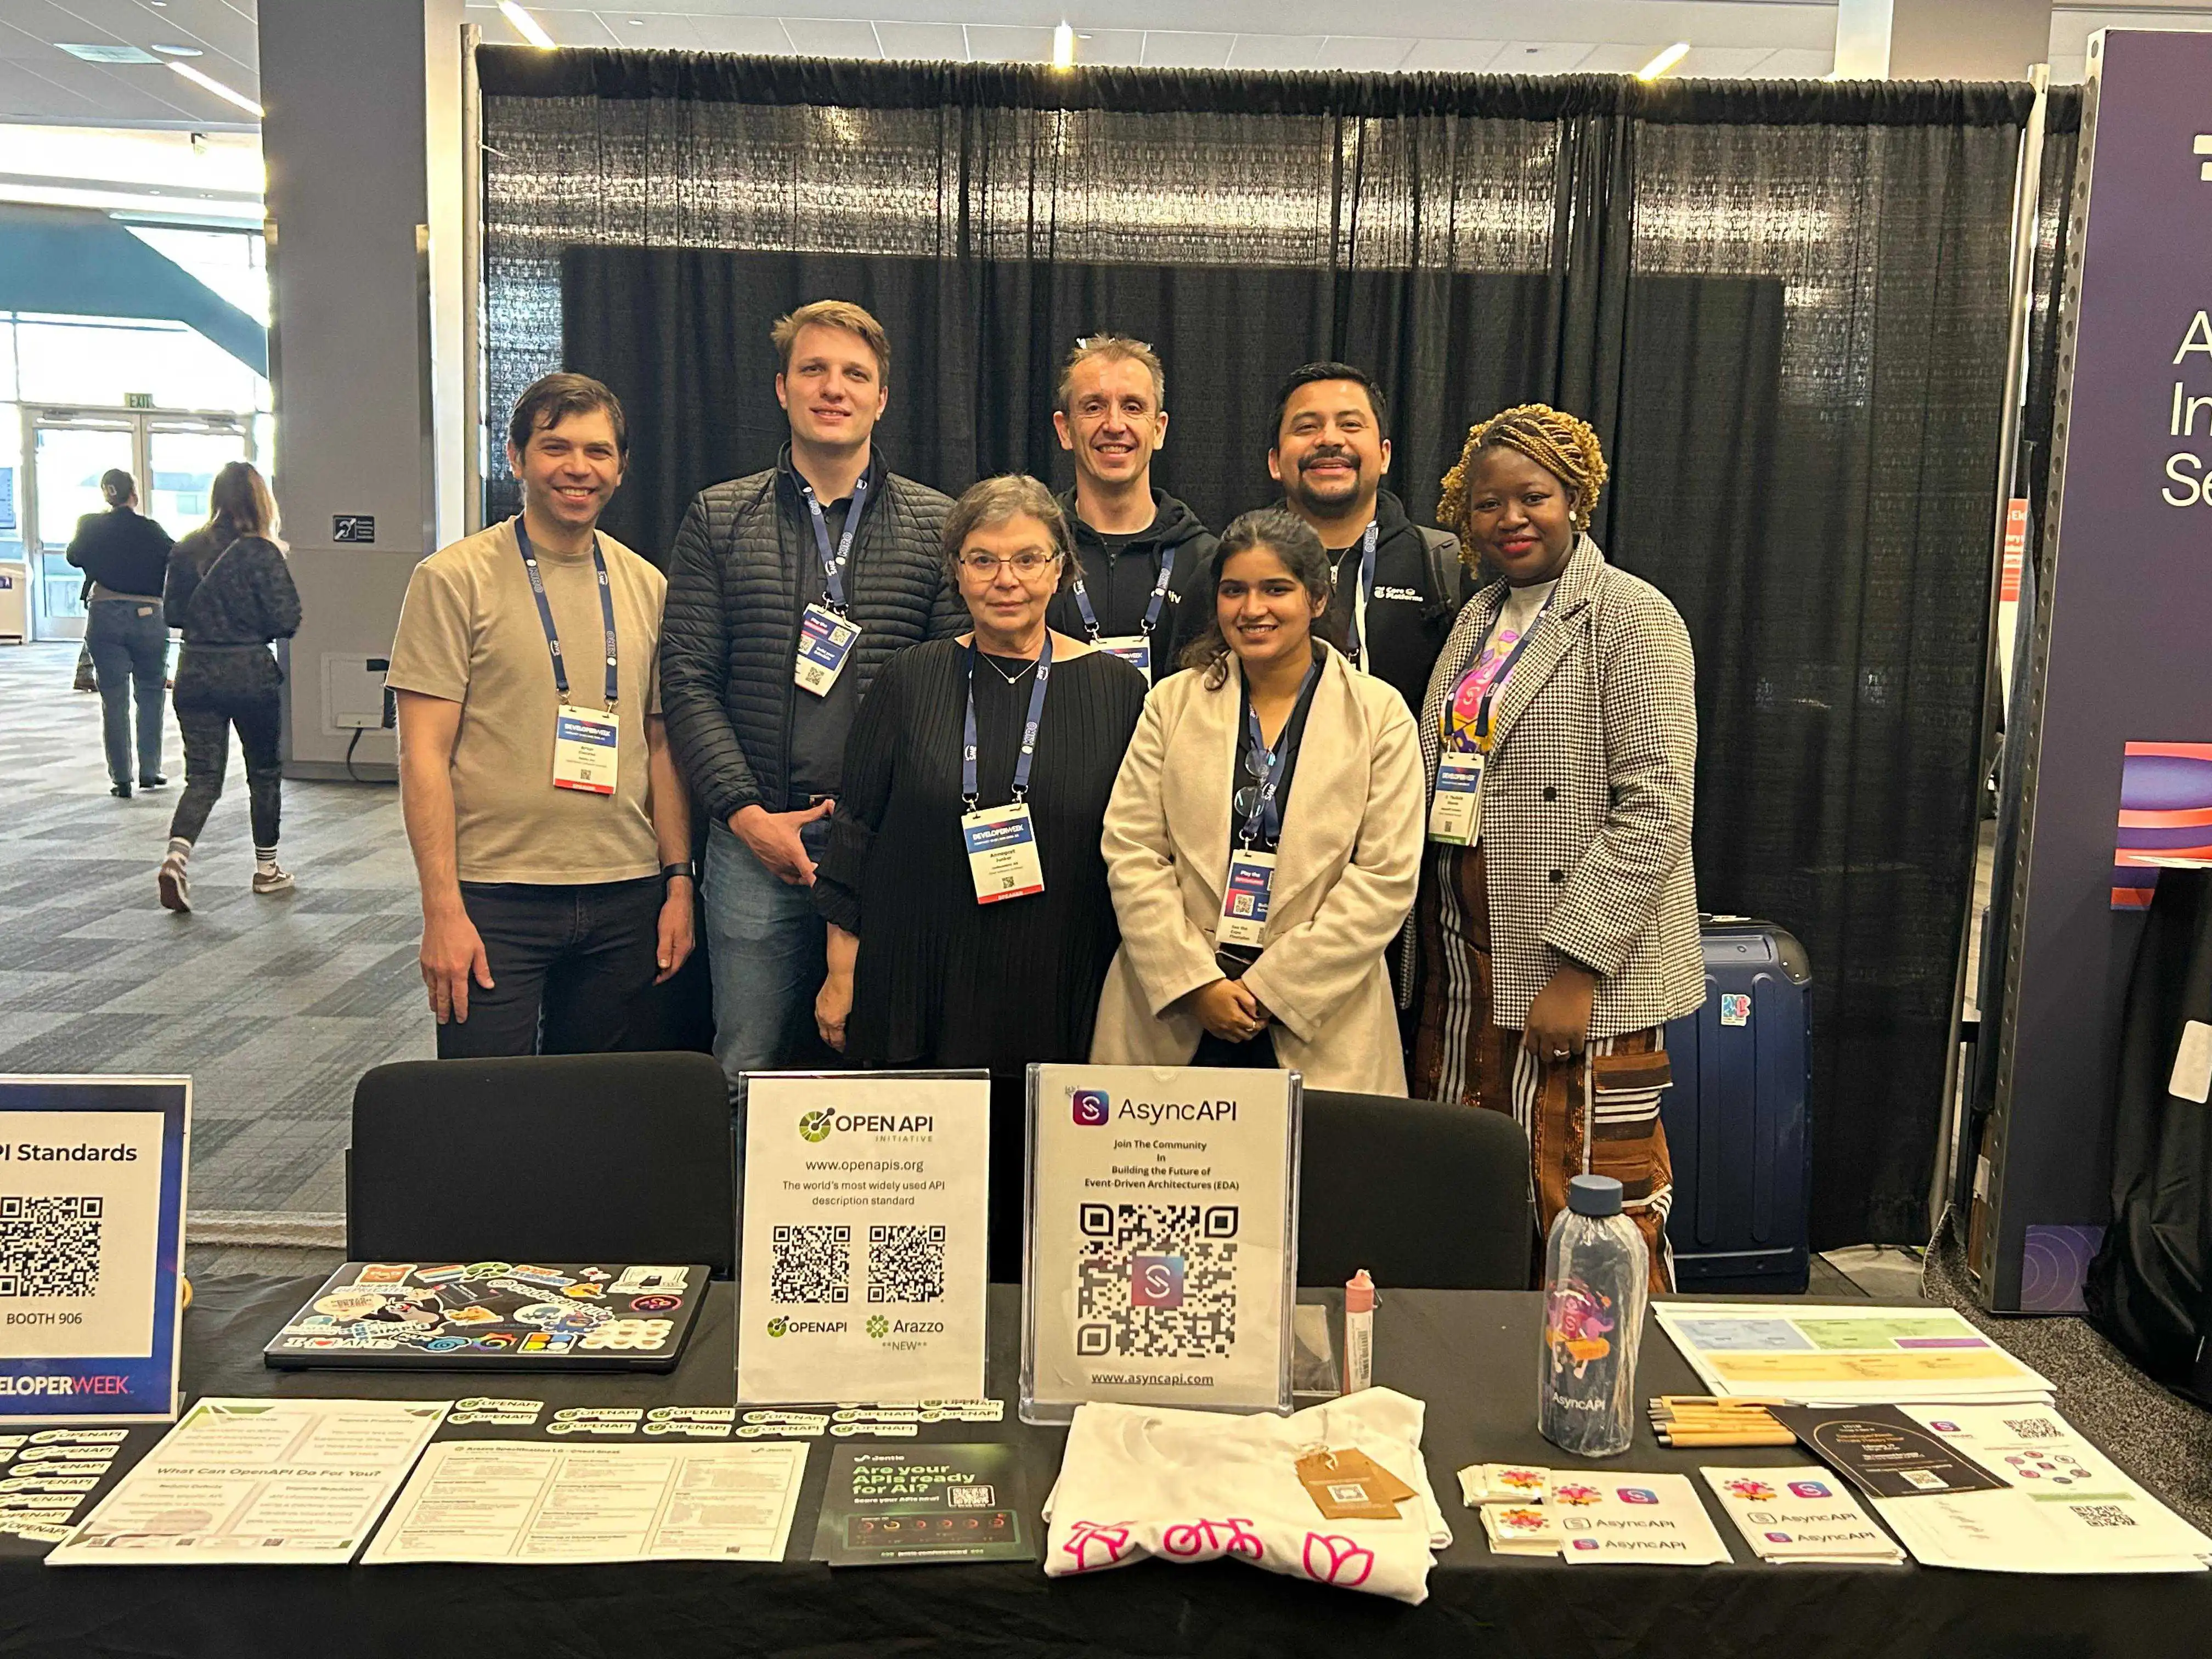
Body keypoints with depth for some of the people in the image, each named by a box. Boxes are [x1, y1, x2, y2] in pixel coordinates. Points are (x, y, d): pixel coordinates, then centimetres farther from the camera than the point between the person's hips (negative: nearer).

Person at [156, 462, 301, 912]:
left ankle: (176, 855, -17)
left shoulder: (186, 550, 2)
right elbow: (286, 620, -13)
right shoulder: (263, 553, -11)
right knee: (264, 772, 13)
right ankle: (267, 868, 23)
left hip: (196, 675, 4)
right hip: (251, 674, -3)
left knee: (203, 775, 6)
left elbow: (172, 613, 8)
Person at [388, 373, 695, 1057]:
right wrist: (442, 908, -13)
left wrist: (679, 880, 8)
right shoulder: (455, 579, -3)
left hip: (626, 898, 4)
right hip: (495, 898, -4)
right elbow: (424, 754, -7)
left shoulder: (646, 587, 11)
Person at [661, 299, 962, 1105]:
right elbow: (687, 677, 3)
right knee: (749, 1075, 7)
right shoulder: (719, 519, 8)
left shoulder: (937, 525, 6)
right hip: (755, 839, 1)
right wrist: (746, 812, -8)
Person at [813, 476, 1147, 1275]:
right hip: (920, 992, 1)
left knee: (1038, 1198, 5)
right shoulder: (911, 681, 4)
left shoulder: (1116, 690, 1)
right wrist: (842, 973, 5)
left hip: (1060, 999, 0)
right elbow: (856, 829, 7)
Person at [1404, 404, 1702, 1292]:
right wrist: (1426, 945, 11)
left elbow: (1655, 809, -14)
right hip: (1463, 962, 7)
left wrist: (1575, 968, -19)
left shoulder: (1633, 617, -6)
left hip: (1579, 975, -7)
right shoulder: (1478, 620, 16)